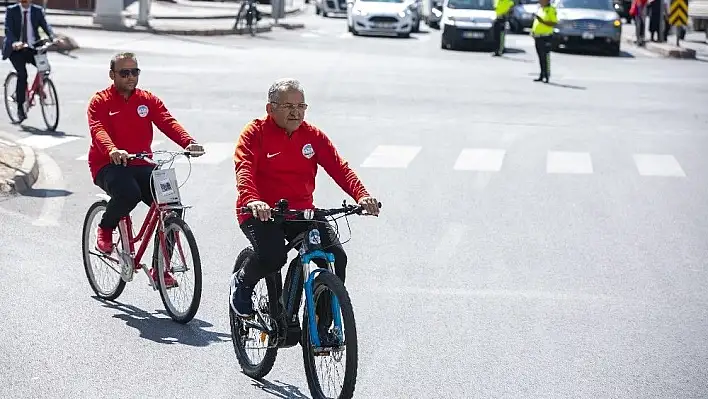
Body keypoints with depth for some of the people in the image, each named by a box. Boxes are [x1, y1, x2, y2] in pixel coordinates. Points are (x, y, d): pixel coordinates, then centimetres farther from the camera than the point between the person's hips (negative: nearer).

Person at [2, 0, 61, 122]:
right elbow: (8, 29, -13)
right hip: (16, 49, -2)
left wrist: (53, 37, -27)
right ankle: (20, 107, -11)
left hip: (32, 49, 3)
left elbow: (45, 25, -7)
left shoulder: (38, 11, 4)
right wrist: (14, 43, -33)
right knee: (22, 74, -21)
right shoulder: (11, 11, -3)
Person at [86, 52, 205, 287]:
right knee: (129, 193, -37)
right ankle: (105, 229, -2)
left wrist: (189, 142, -26)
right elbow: (98, 130, -17)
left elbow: (168, 123, -5)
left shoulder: (148, 100, 11)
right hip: (109, 165, -4)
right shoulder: (100, 101, 1)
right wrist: (112, 150, -40)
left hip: (141, 165, 4)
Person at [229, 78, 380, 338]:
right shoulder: (255, 132, -4)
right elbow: (244, 170, -19)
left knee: (335, 256, -16)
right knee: (272, 256, -32)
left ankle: (321, 326, 0)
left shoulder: (313, 136, 7)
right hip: (261, 212, -4)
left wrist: (361, 195, -22)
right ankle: (242, 283, 6)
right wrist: (252, 200, -40)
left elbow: (339, 168, -3)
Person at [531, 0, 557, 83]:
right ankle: (542, 75, 20)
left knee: (546, 57, -10)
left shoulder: (551, 10, -8)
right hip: (538, 36, 8)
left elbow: (554, 23, -16)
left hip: (546, 37, -8)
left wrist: (542, 21, -24)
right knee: (540, 57, 13)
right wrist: (532, 30, 12)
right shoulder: (539, 9, 15)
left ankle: (547, 76, -8)